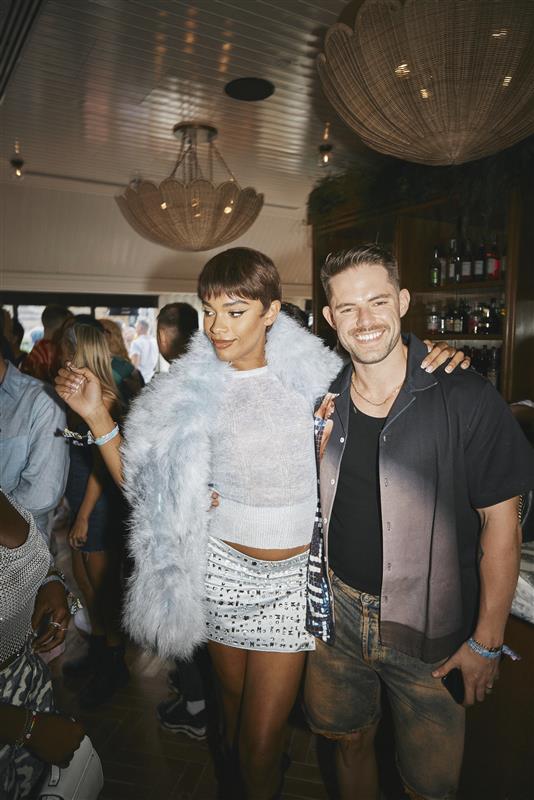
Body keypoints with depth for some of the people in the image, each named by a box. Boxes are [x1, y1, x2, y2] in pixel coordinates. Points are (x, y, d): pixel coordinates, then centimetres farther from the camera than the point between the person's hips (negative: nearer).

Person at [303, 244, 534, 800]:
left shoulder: (464, 397, -15)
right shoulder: (326, 400, -1)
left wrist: (486, 641, -9)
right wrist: (314, 450, -9)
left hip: (429, 628, -3)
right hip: (338, 609, 4)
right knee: (348, 739, 23)